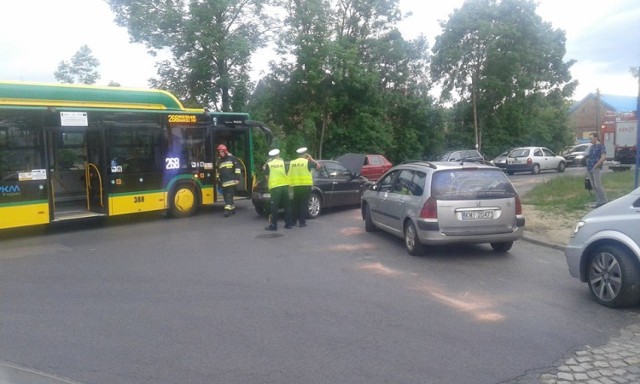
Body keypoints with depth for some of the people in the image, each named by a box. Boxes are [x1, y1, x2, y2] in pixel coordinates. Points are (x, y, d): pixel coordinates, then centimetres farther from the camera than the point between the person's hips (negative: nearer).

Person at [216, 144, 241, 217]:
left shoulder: (232, 158, 1)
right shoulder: (220, 161, 19)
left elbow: (237, 168, -3)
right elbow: (218, 172, 24)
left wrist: (237, 178, -10)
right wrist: (219, 181, 19)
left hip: (231, 181, -6)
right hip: (223, 183, 6)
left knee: (229, 195, -13)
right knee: (226, 196, 7)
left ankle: (228, 209, -16)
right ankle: (232, 209, 17)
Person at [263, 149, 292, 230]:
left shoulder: (268, 164, 3)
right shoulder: (282, 162, 12)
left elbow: (267, 176, 3)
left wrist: (268, 184, 19)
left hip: (274, 187, -3)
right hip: (284, 185, 3)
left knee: (274, 207, -1)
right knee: (287, 205, 10)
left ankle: (273, 225, -1)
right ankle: (288, 224, 13)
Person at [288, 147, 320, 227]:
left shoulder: (292, 163, 5)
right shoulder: (307, 162, -6)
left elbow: (289, 174, 6)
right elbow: (318, 166, 2)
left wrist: (290, 183, 15)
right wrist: (311, 159, 11)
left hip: (296, 186, 4)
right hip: (305, 185, -4)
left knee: (295, 204, 14)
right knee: (303, 204, 1)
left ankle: (293, 221, 17)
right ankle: (302, 222, -1)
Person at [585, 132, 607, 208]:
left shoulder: (601, 146, -6)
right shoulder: (592, 146, 18)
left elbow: (604, 157, -17)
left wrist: (596, 165, -16)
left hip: (596, 169, -8)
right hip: (589, 169, 8)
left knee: (597, 185, -11)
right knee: (594, 186, 8)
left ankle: (604, 202, -4)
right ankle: (598, 202, 13)